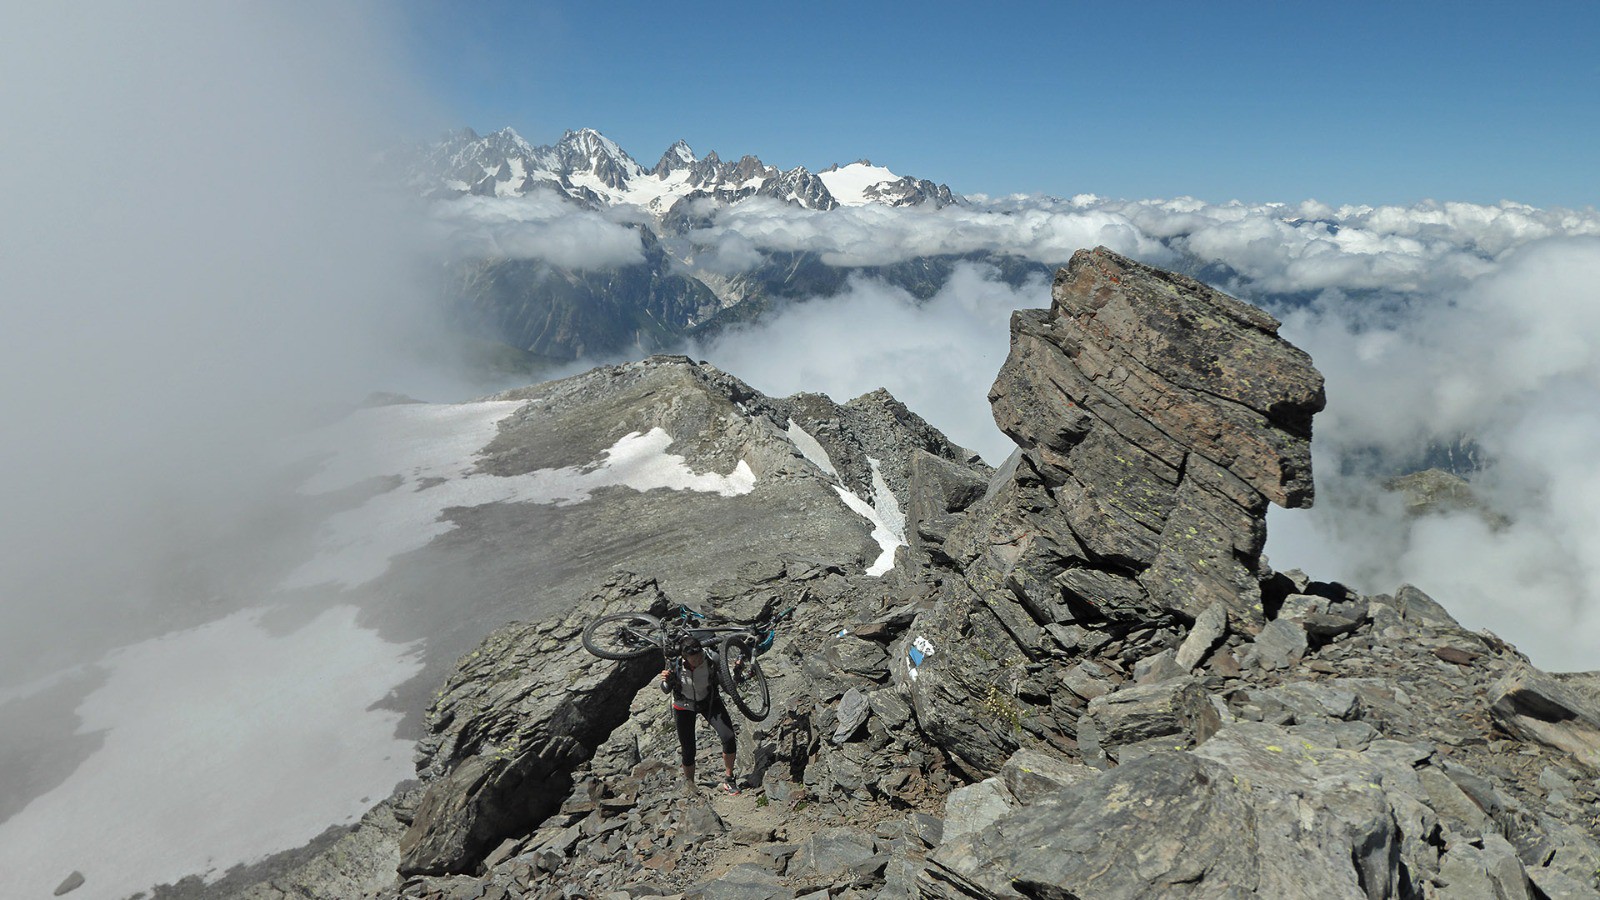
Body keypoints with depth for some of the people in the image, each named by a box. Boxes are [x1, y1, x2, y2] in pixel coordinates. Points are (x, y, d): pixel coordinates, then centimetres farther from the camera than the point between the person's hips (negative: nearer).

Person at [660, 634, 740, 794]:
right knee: (689, 752, 3)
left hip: (709, 701, 1)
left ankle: (728, 779, 2)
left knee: (729, 737, -19)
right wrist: (666, 681, -32)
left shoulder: (711, 659, -28)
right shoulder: (675, 665, -27)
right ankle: (690, 786, 31)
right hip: (684, 706, 0)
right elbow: (666, 690, -11)